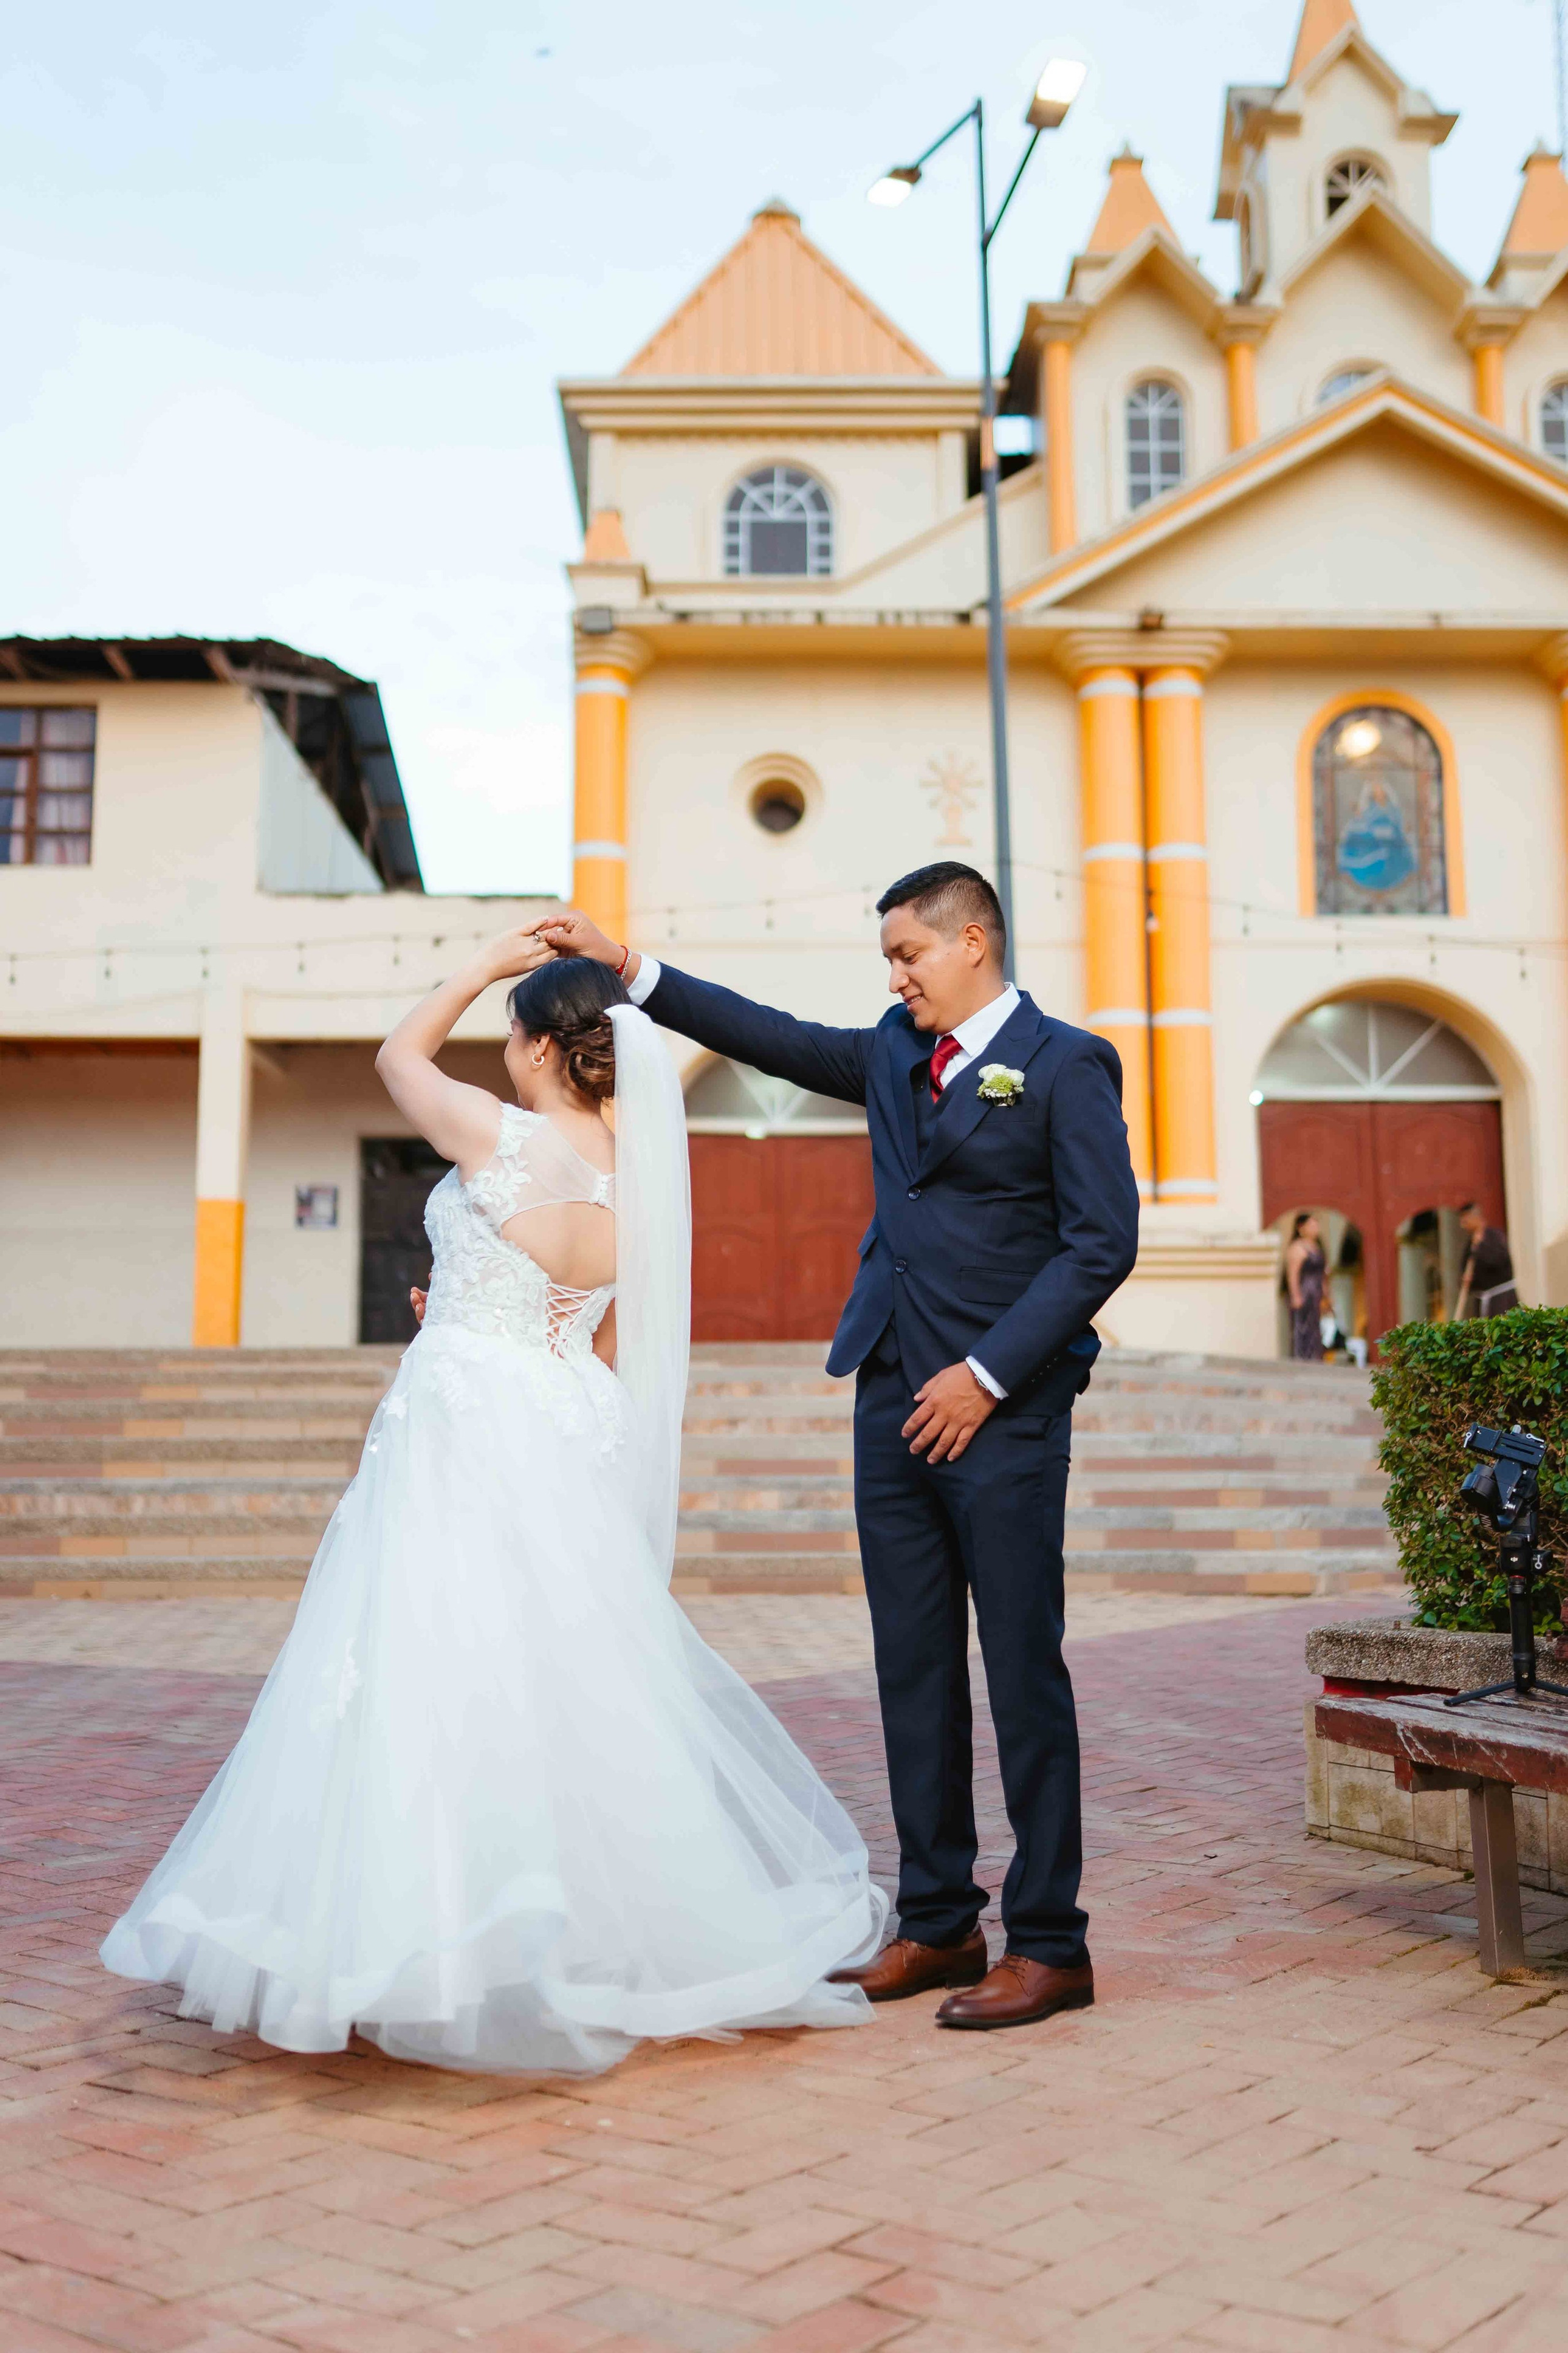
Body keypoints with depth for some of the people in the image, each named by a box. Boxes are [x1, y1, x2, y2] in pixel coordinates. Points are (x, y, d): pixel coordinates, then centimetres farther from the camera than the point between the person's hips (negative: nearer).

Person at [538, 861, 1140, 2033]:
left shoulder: (1065, 1065, -5)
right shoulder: (893, 1056, 15)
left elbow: (1103, 1240, -11)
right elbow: (766, 1035, 20)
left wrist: (986, 1374, -14)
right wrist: (628, 967, 15)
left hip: (1001, 1410, -6)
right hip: (895, 1405, 7)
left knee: (1023, 1672, -1)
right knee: (915, 1672, 9)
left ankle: (1050, 1944, 10)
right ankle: (939, 1925, 20)